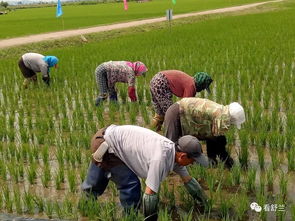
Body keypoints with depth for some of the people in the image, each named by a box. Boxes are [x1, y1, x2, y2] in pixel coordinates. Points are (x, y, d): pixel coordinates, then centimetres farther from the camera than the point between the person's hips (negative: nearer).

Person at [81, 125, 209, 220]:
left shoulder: (173, 151, -3)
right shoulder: (160, 158, -30)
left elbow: (188, 180, 8)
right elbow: (150, 193, -25)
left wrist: (206, 206, 16)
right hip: (103, 145, -9)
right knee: (131, 184, -10)